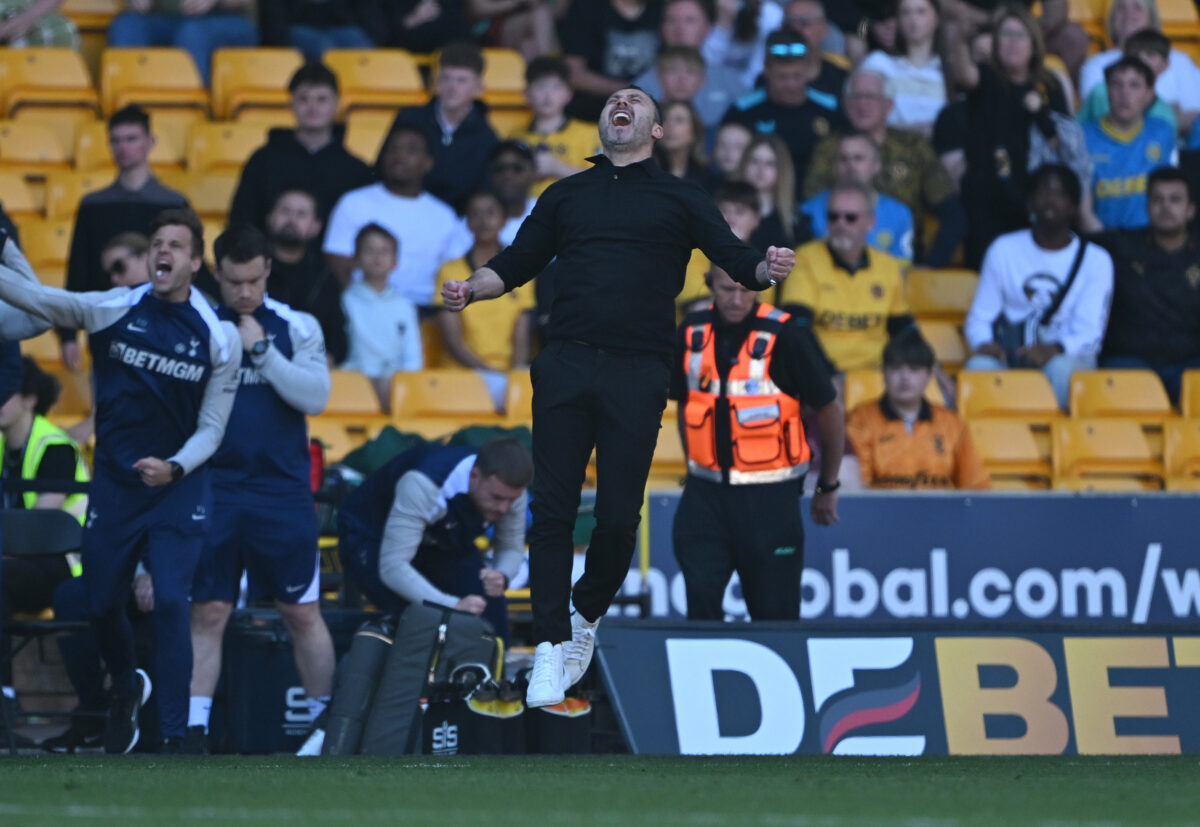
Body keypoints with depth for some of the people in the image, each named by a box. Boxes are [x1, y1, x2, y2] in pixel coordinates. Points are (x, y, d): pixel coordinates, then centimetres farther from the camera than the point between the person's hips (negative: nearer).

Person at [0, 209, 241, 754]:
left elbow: (211, 428, -1)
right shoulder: (114, 310, -3)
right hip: (114, 484, 2)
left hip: (179, 487, -2)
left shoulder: (220, 337, -4)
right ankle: (126, 690, 41)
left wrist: (174, 468, -18)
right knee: (101, 604, 10)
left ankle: (174, 738, -12)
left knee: (170, 604, -15)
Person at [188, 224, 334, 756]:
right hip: (214, 489, 0)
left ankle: (325, 722, 13)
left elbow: (315, 396, -9)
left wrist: (261, 349, -12)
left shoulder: (297, 327, 4)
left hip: (283, 493, 0)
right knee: (207, 613, -2)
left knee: (302, 612, 3)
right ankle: (193, 731, -1)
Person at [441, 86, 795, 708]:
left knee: (618, 516, -6)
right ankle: (551, 646, 0)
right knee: (552, 511, -5)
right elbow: (515, 266, 22)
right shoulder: (567, 195, 20)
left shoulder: (678, 198, 13)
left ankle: (587, 614, 19)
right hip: (565, 368, 2)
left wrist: (767, 269, -17)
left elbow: (735, 258, 5)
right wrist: (469, 288, 3)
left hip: (637, 375, -2)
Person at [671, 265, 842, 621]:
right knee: (700, 597, -9)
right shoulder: (692, 333, 3)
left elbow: (829, 410, 1)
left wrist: (828, 487, 10)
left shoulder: (785, 336, -10)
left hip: (769, 497, -3)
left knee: (775, 614, 1)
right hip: (706, 494, 3)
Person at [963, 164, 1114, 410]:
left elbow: (1089, 333, -5)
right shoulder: (1003, 250, 11)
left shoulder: (1095, 260, 5)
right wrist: (984, 343, -16)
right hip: (1009, 358, 1)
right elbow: (980, 317, 9)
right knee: (979, 367, -34)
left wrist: (1056, 349, -28)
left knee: (1061, 368, -38)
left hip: (1067, 356, -1)